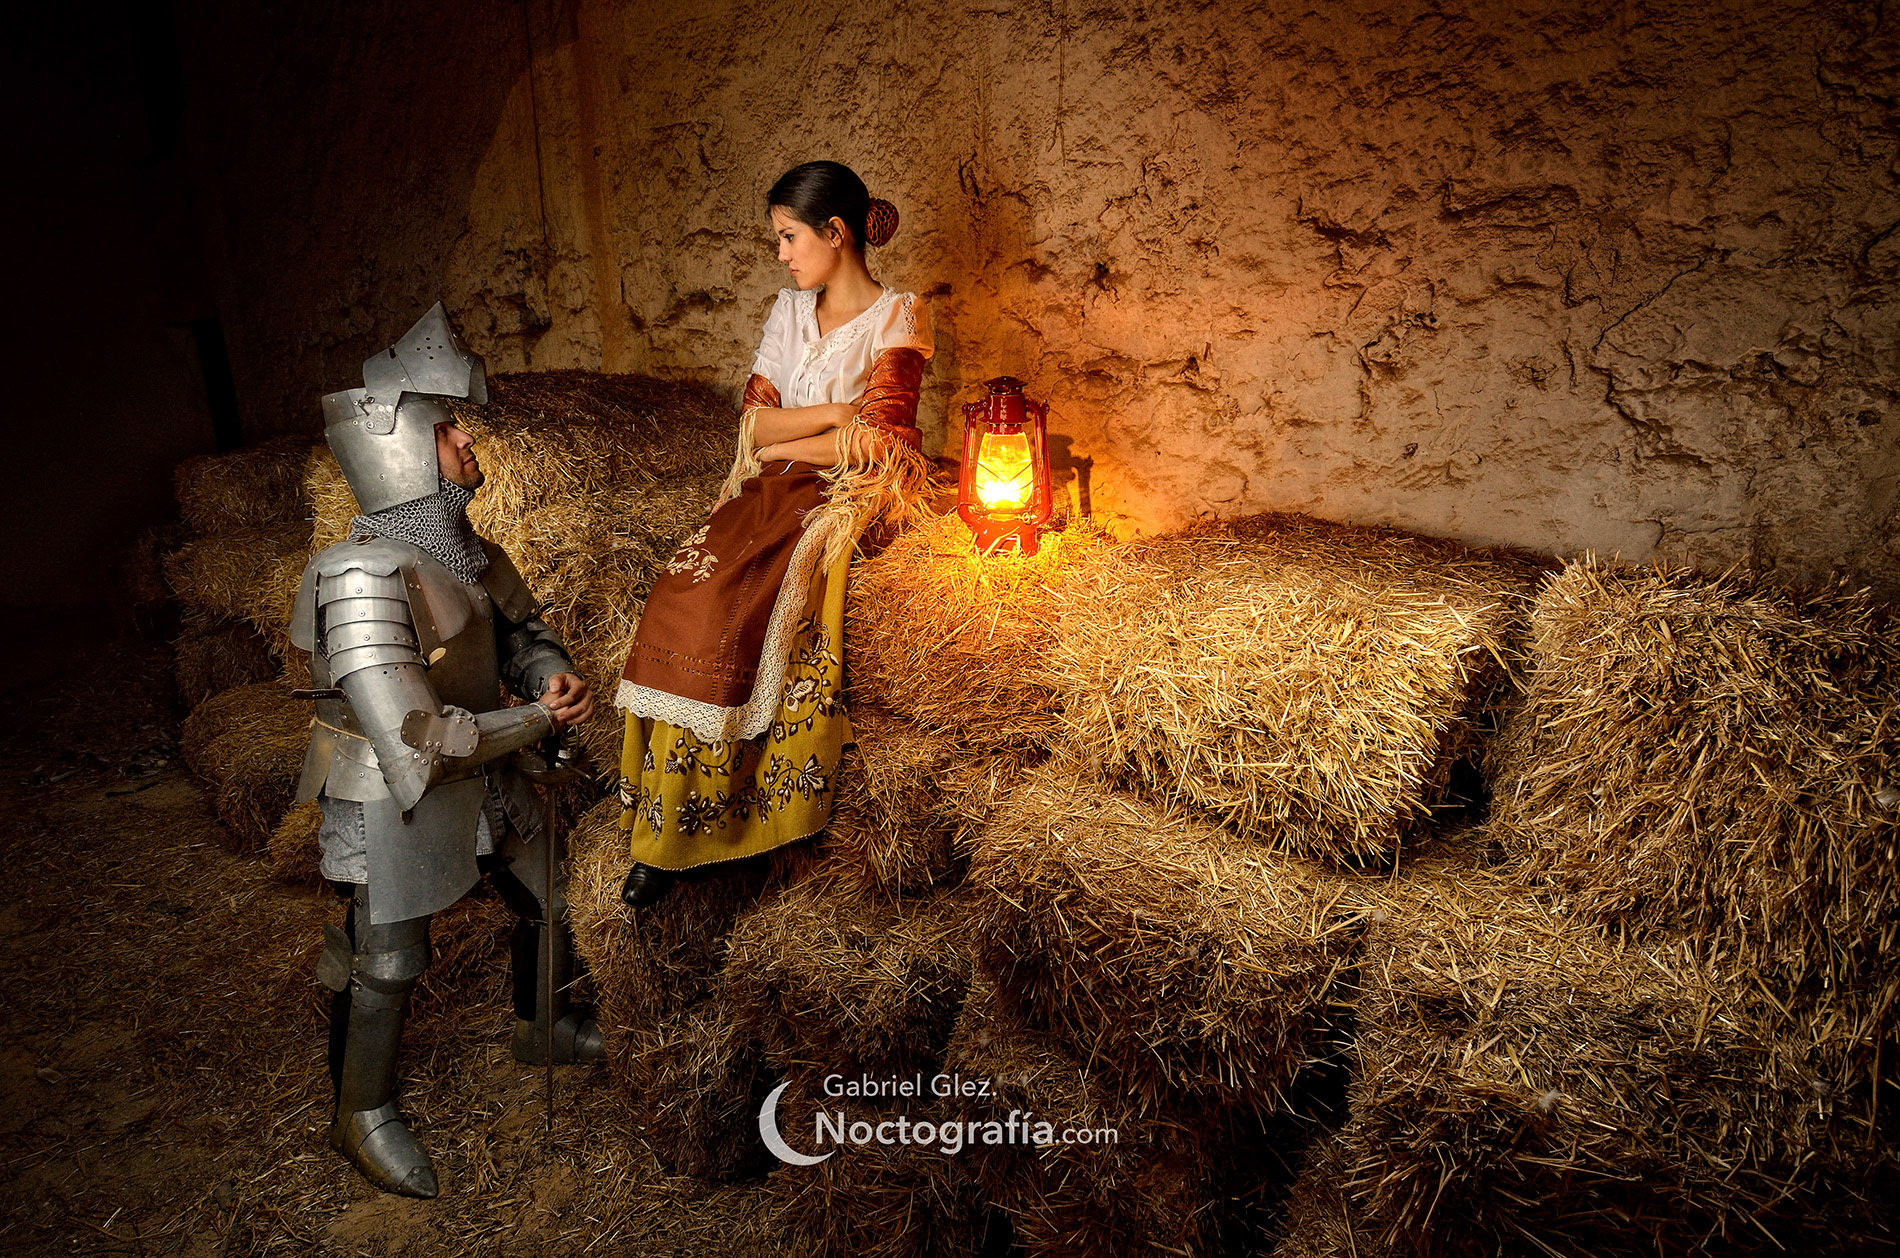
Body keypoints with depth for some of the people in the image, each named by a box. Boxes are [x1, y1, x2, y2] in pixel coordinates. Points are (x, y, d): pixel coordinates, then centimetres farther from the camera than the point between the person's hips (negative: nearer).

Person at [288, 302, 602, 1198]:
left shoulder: (463, 548, -4)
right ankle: (363, 1115, 37)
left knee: (545, 897, 22)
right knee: (383, 964, 10)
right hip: (390, 801, -8)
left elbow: (520, 630, 11)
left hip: (480, 773, 8)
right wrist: (537, 721, -22)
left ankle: (542, 1028, 50)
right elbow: (417, 745, -34)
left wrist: (555, 675, -12)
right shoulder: (364, 583, -30)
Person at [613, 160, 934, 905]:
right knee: (679, 602, -23)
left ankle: (682, 825, -16)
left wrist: (778, 442, -1)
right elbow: (753, 420, 7)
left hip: (841, 499, -5)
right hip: (766, 492, 5)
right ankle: (666, 827, -19)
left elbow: (871, 447, -10)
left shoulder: (897, 320, -1)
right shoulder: (790, 311, 17)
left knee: (728, 613, -30)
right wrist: (835, 411, -9)